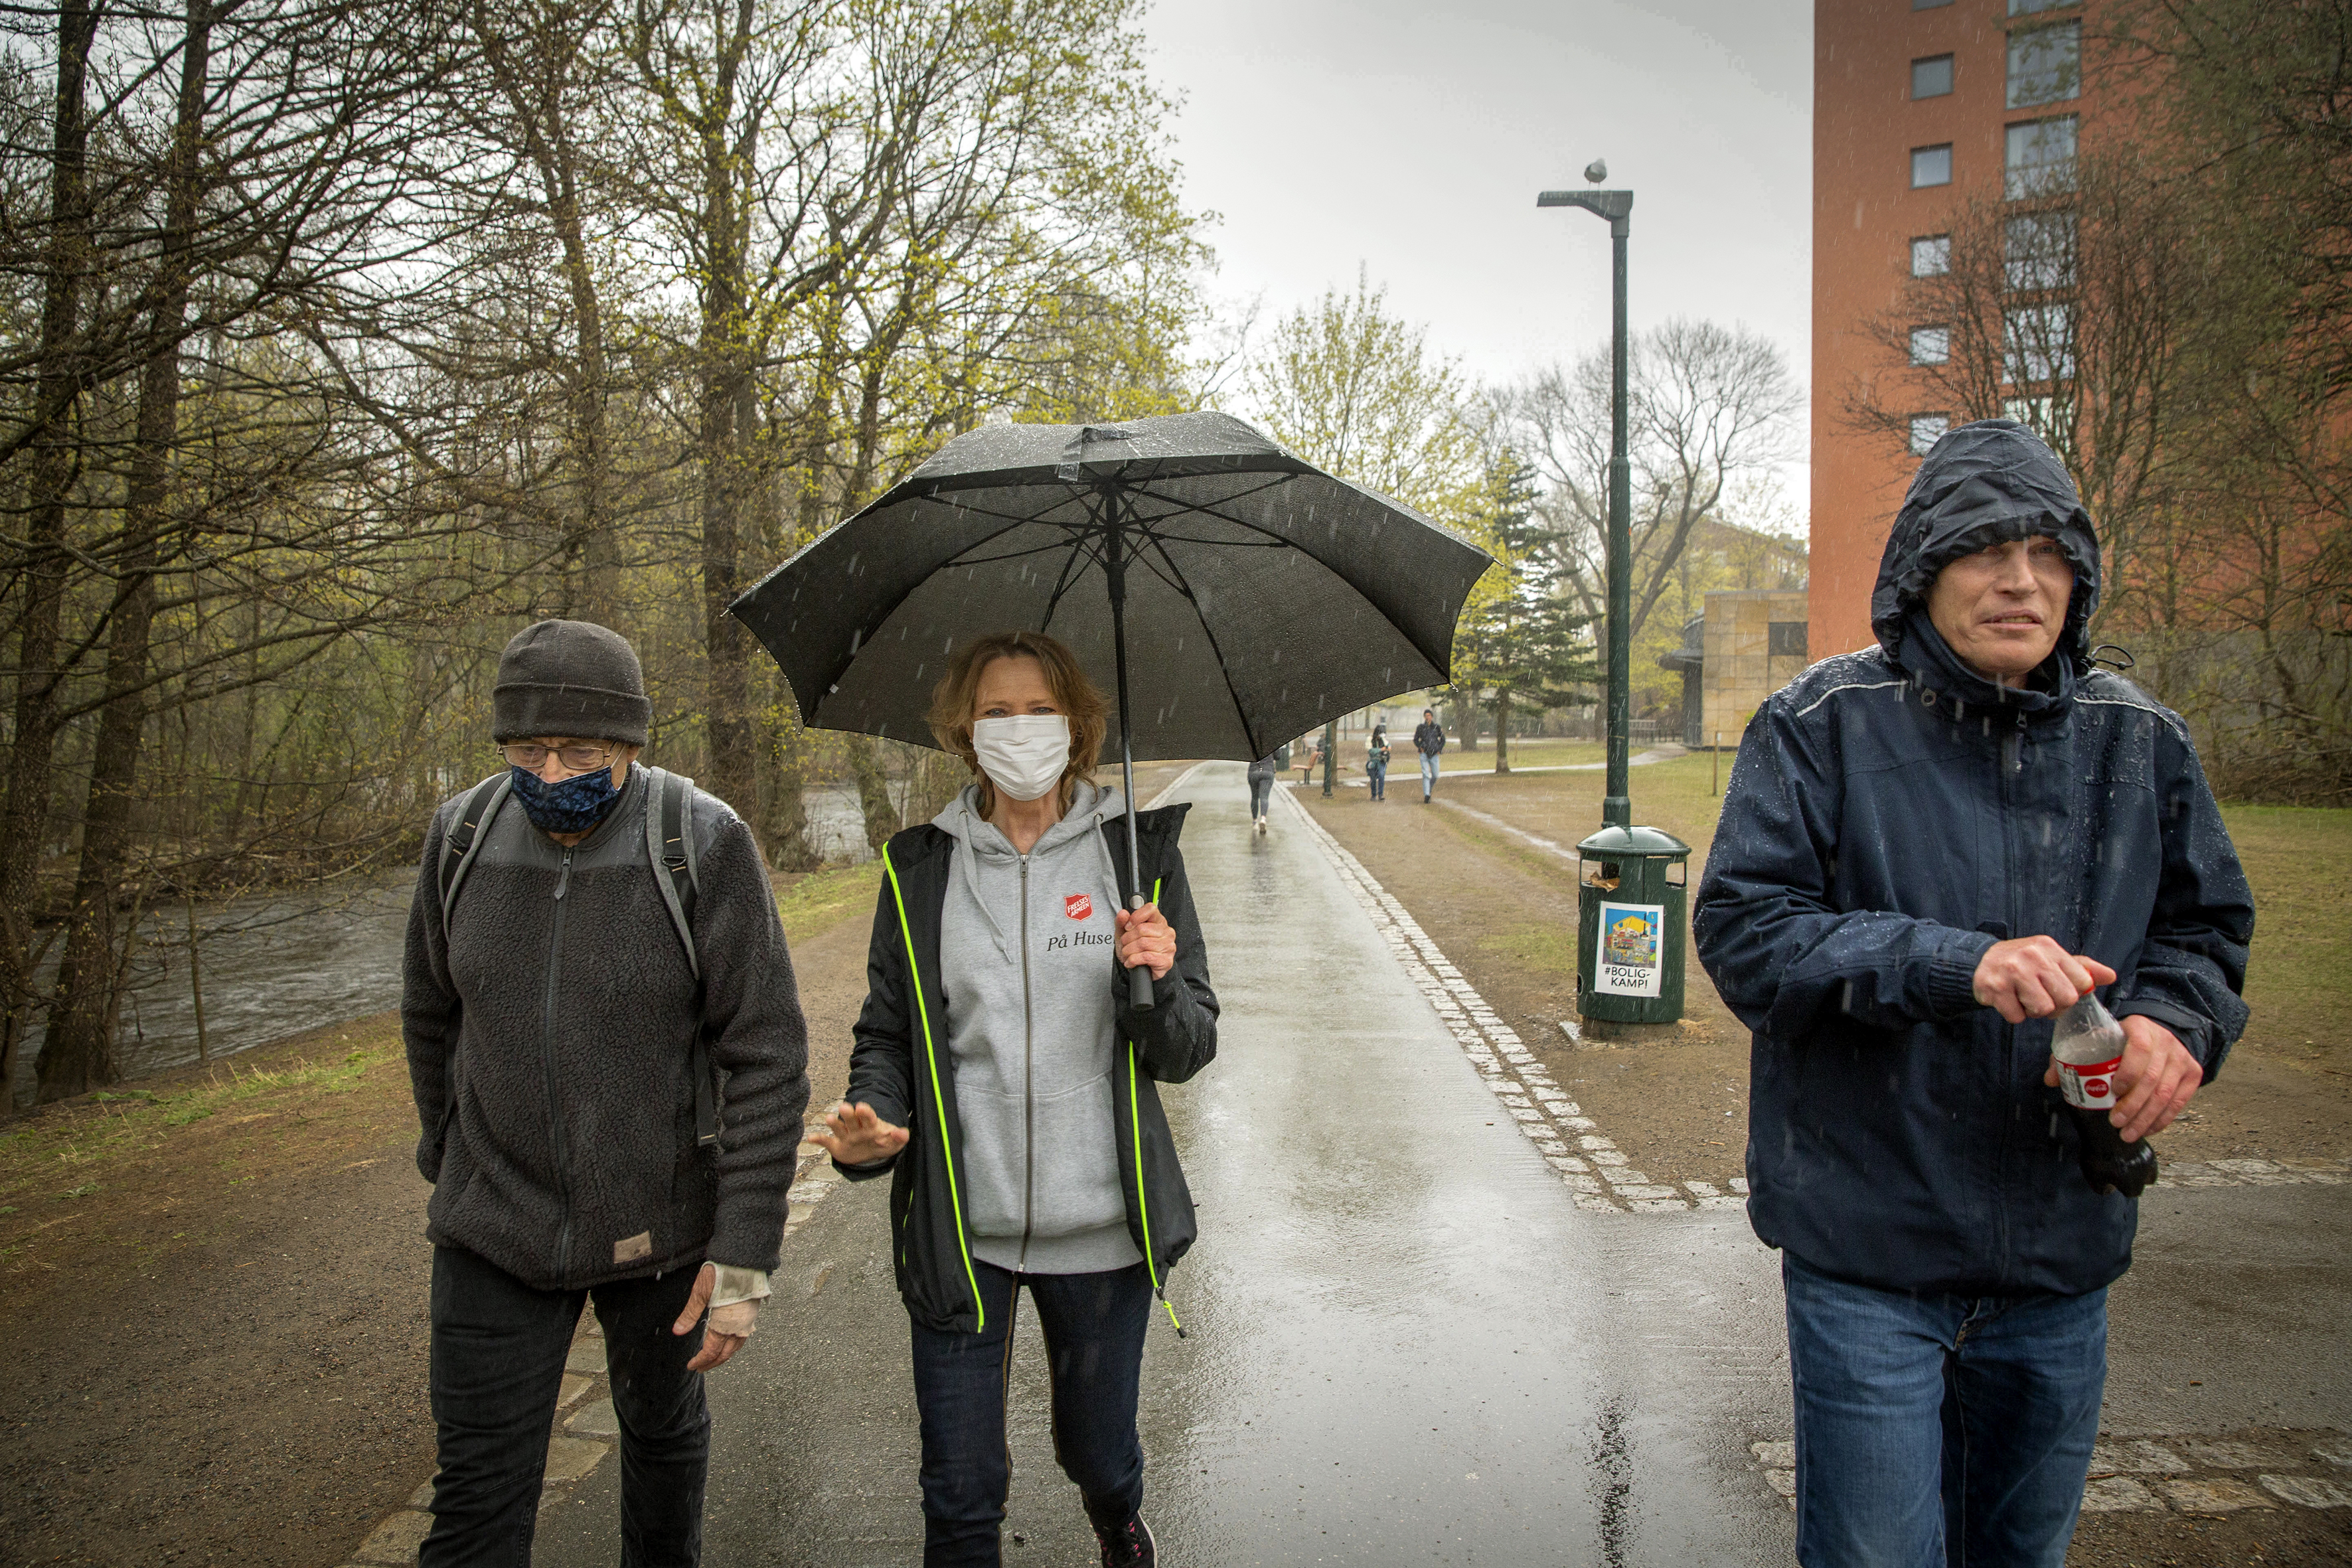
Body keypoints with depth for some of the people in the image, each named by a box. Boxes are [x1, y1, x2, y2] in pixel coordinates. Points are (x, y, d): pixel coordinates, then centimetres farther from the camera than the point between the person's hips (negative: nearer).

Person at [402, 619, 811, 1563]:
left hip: (658, 1224, -1)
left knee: (664, 1428, 22)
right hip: (496, 1229, 2)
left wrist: (743, 1253, -17)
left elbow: (768, 1056, -16)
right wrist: (449, 1160, 17)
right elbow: (431, 1015, 10)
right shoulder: (463, 837, -7)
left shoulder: (705, 846, -18)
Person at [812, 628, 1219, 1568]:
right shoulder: (919, 867, 1)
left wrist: (1157, 982, -22)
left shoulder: (1136, 853, -2)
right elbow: (887, 1033, 8)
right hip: (957, 1226, 0)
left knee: (1101, 1458, 19)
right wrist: (871, 1121, -12)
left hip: (1101, 1221, 0)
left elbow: (1187, 1053, -1)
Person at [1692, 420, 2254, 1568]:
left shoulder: (2140, 739, 3)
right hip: (1866, 1258, -4)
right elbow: (1742, 929, -15)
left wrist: (2173, 1020, -10)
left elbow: (2206, 925, 13)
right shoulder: (1823, 725, -10)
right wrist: (1953, 965, -28)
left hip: (2063, 1259, 5)